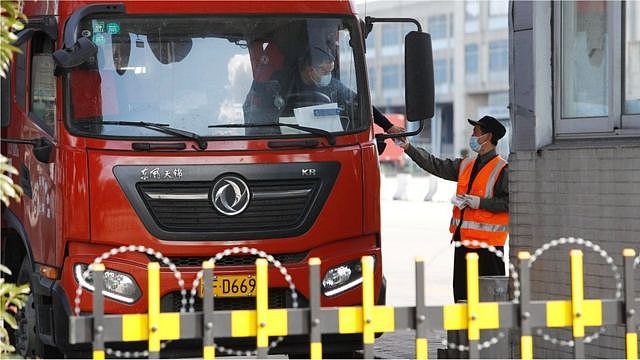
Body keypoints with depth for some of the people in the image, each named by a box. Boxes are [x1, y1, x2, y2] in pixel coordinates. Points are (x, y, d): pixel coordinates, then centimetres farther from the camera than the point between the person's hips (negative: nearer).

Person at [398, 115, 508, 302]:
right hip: (463, 238, 8)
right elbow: (435, 165, 15)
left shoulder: (502, 169, -8)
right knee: (461, 291, 12)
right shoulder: (465, 165, 15)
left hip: (488, 242, -8)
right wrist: (408, 147, 11)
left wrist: (479, 202, -18)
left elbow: (508, 202, -15)